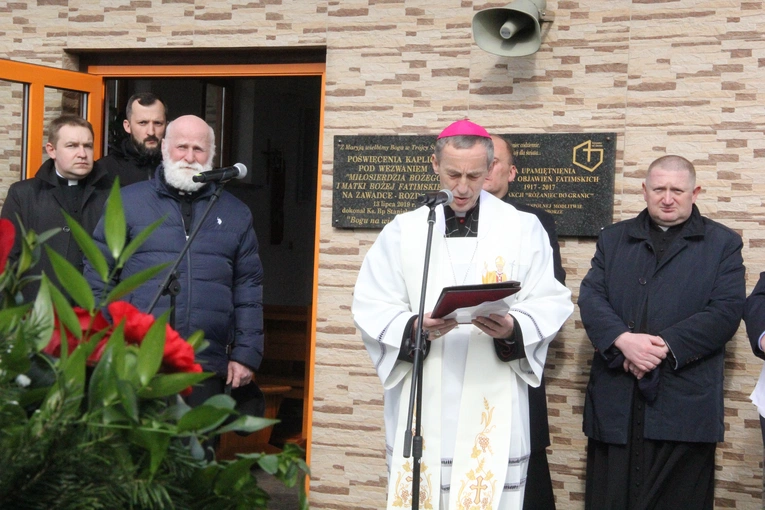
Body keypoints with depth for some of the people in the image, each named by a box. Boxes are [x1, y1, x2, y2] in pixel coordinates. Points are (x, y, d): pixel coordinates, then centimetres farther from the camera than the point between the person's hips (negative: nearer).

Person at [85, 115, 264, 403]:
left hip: (208, 368, 2)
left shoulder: (235, 214, 14)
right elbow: (98, 279, 7)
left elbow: (249, 291, 13)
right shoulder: (127, 202, 7)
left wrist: (246, 355, 5)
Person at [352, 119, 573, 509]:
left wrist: (513, 328, -18)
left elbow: (550, 304, 2)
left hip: (492, 404, -1)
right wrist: (414, 328, -17)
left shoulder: (523, 229, 4)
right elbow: (372, 307, 2)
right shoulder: (403, 230, 6)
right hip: (421, 403, 1)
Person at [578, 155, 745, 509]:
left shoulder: (723, 244, 7)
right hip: (615, 402, 2)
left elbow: (726, 310, -5)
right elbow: (590, 297, 2)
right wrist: (623, 339, -17)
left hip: (684, 406, -2)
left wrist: (665, 346, -16)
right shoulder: (613, 238, 15)